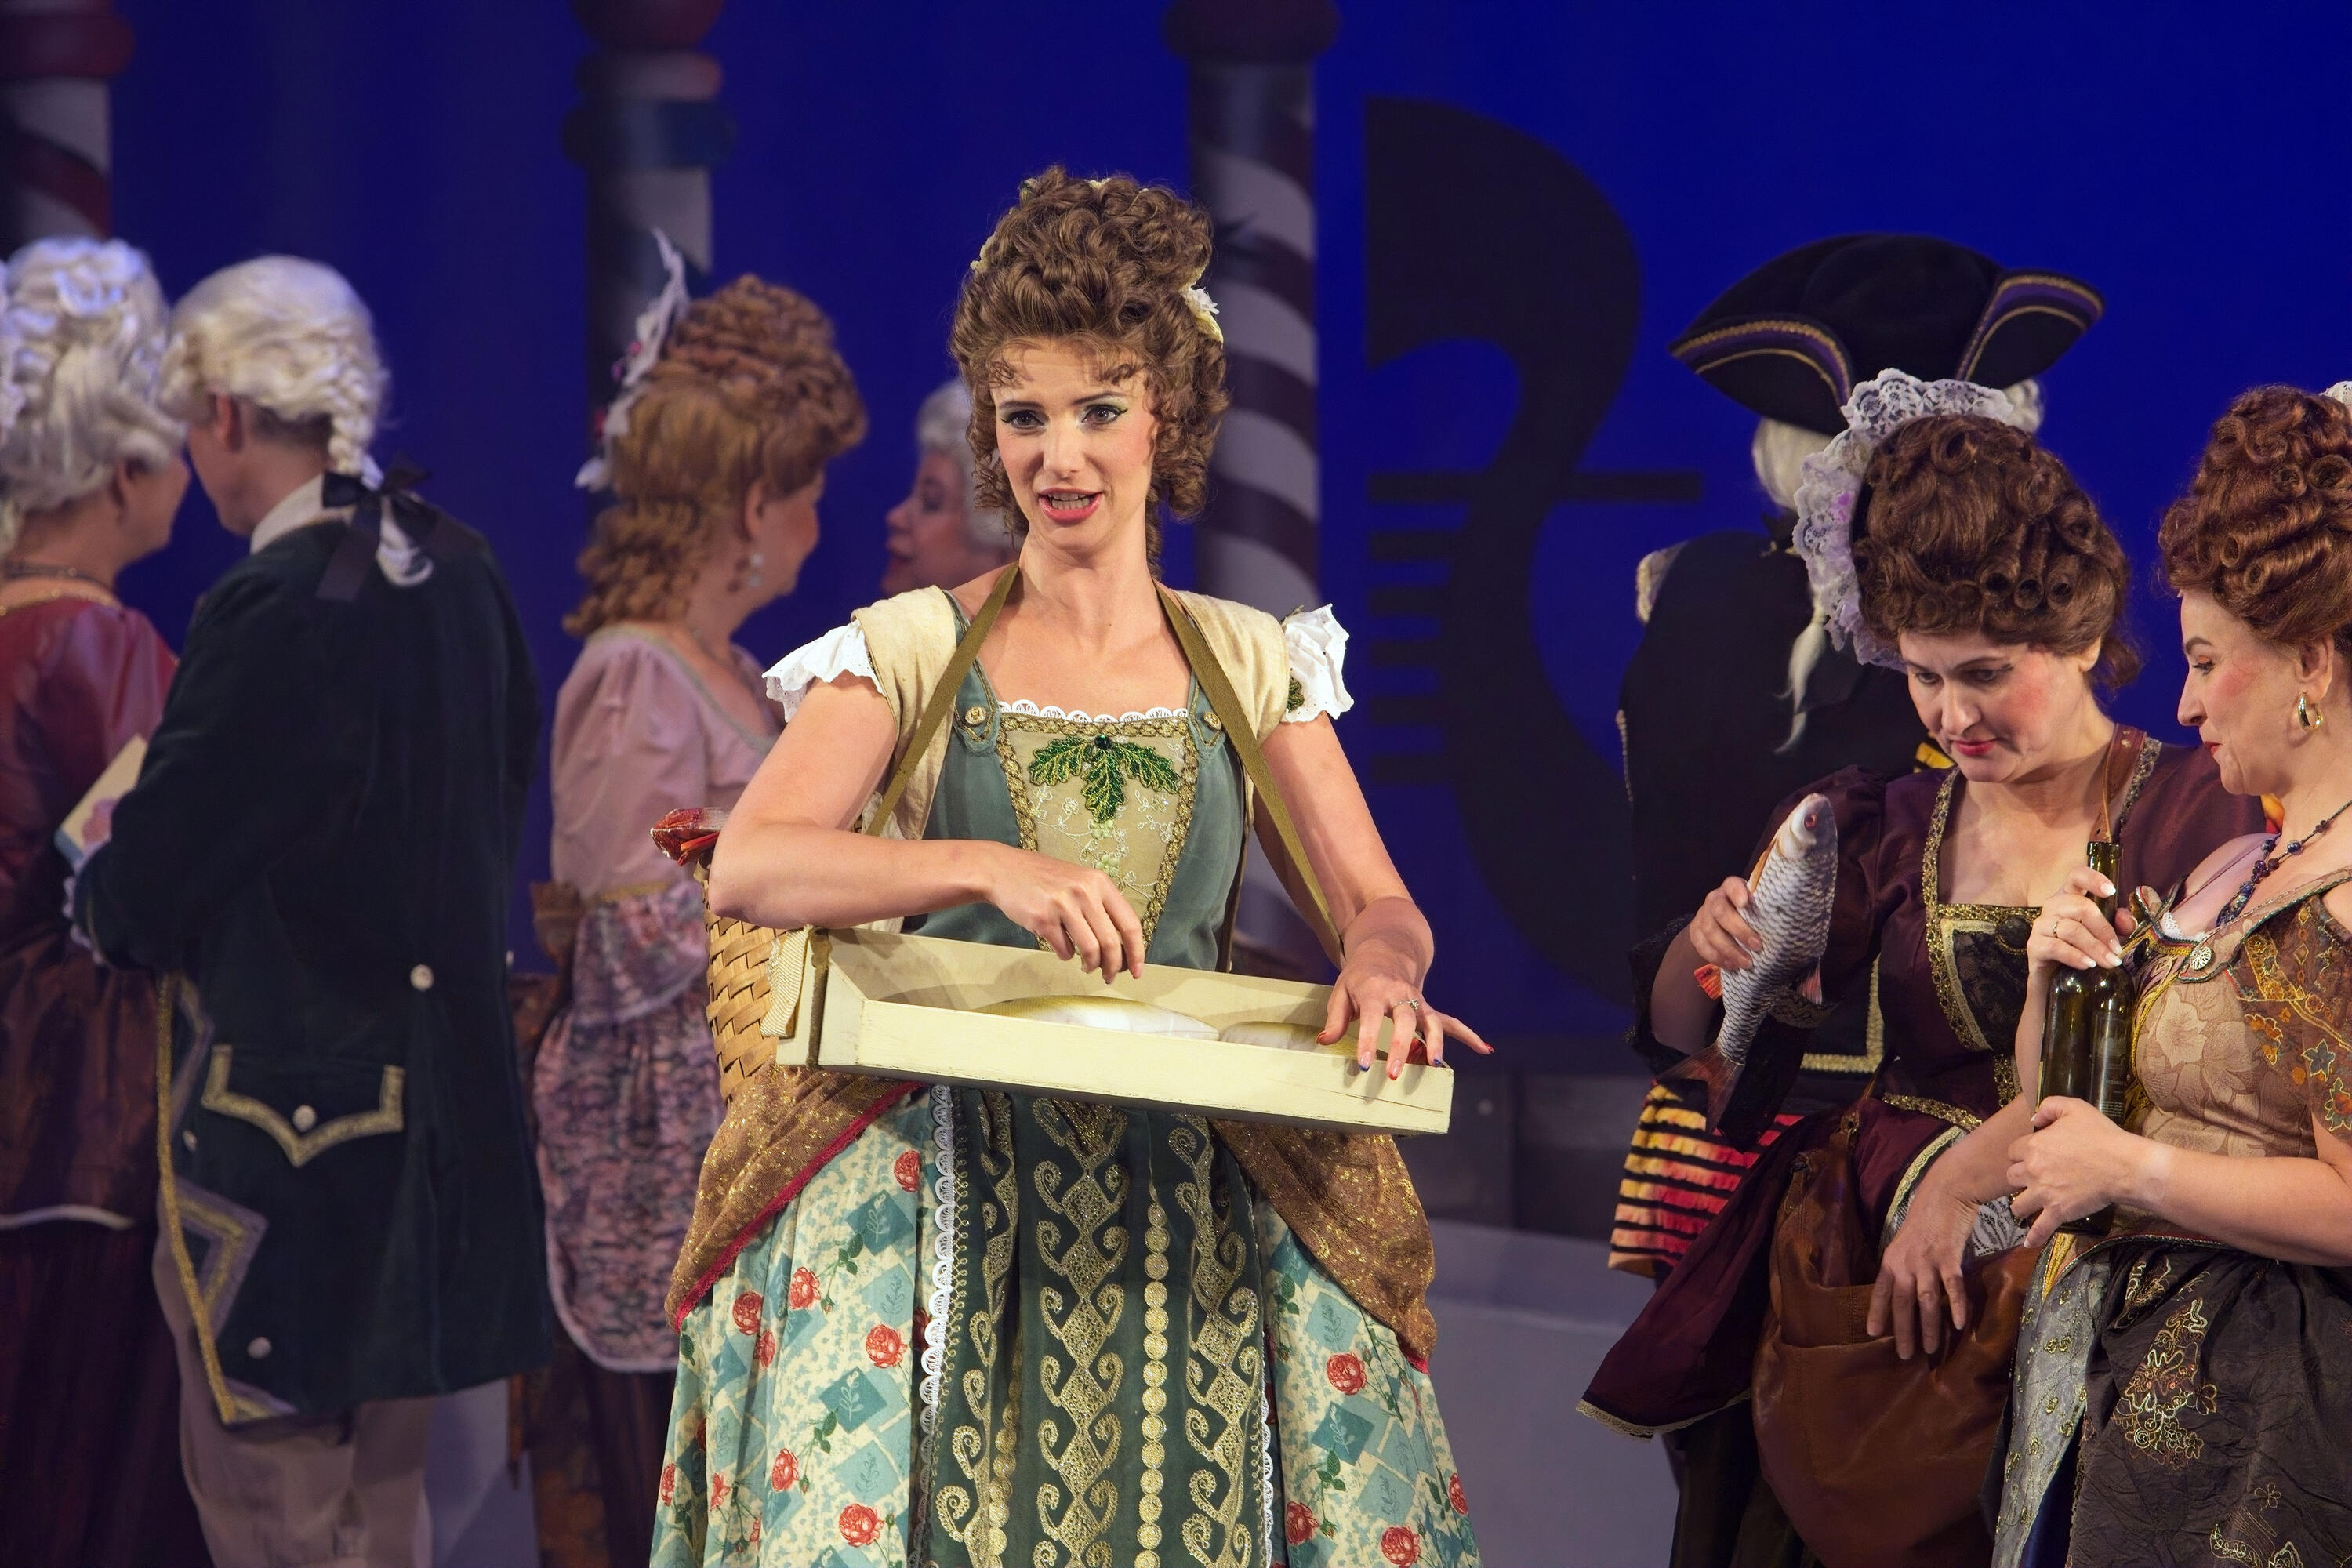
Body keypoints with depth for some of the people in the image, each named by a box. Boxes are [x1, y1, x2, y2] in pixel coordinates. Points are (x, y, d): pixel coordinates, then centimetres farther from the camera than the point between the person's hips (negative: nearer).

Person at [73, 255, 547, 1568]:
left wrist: (97, 887, 8)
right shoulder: (460, 576, 4)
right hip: (440, 1106, 8)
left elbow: (144, 897, -17)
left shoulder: (277, 611, -20)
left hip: (287, 1132, -8)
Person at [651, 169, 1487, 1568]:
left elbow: (1381, 905, 9)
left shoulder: (1248, 661, 12)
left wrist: (1380, 962, -16)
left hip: (1184, 1187, 2)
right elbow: (747, 869, -11)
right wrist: (987, 868, -26)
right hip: (942, 1174, -2)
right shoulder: (911, 651, 4)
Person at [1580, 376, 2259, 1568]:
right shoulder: (1885, 831, 14)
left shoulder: (2195, 813, 2)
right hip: (1865, 1268, 3)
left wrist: (1970, 1174, -20)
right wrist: (1714, 949, -6)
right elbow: (1680, 1029, 16)